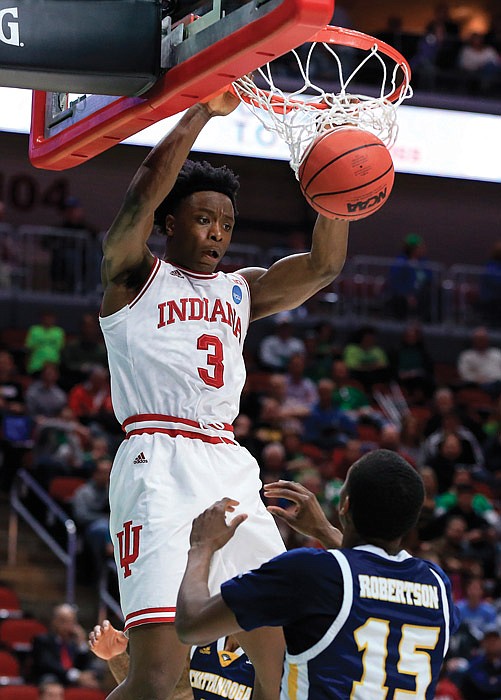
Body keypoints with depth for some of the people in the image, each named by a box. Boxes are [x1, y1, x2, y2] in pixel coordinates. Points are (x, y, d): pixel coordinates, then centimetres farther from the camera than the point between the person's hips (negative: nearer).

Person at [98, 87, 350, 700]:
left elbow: (323, 265, 13)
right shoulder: (134, 276, 10)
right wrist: (202, 112, -7)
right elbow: (145, 191, -8)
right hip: (158, 469, -6)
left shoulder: (241, 292, 25)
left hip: (229, 467, 6)